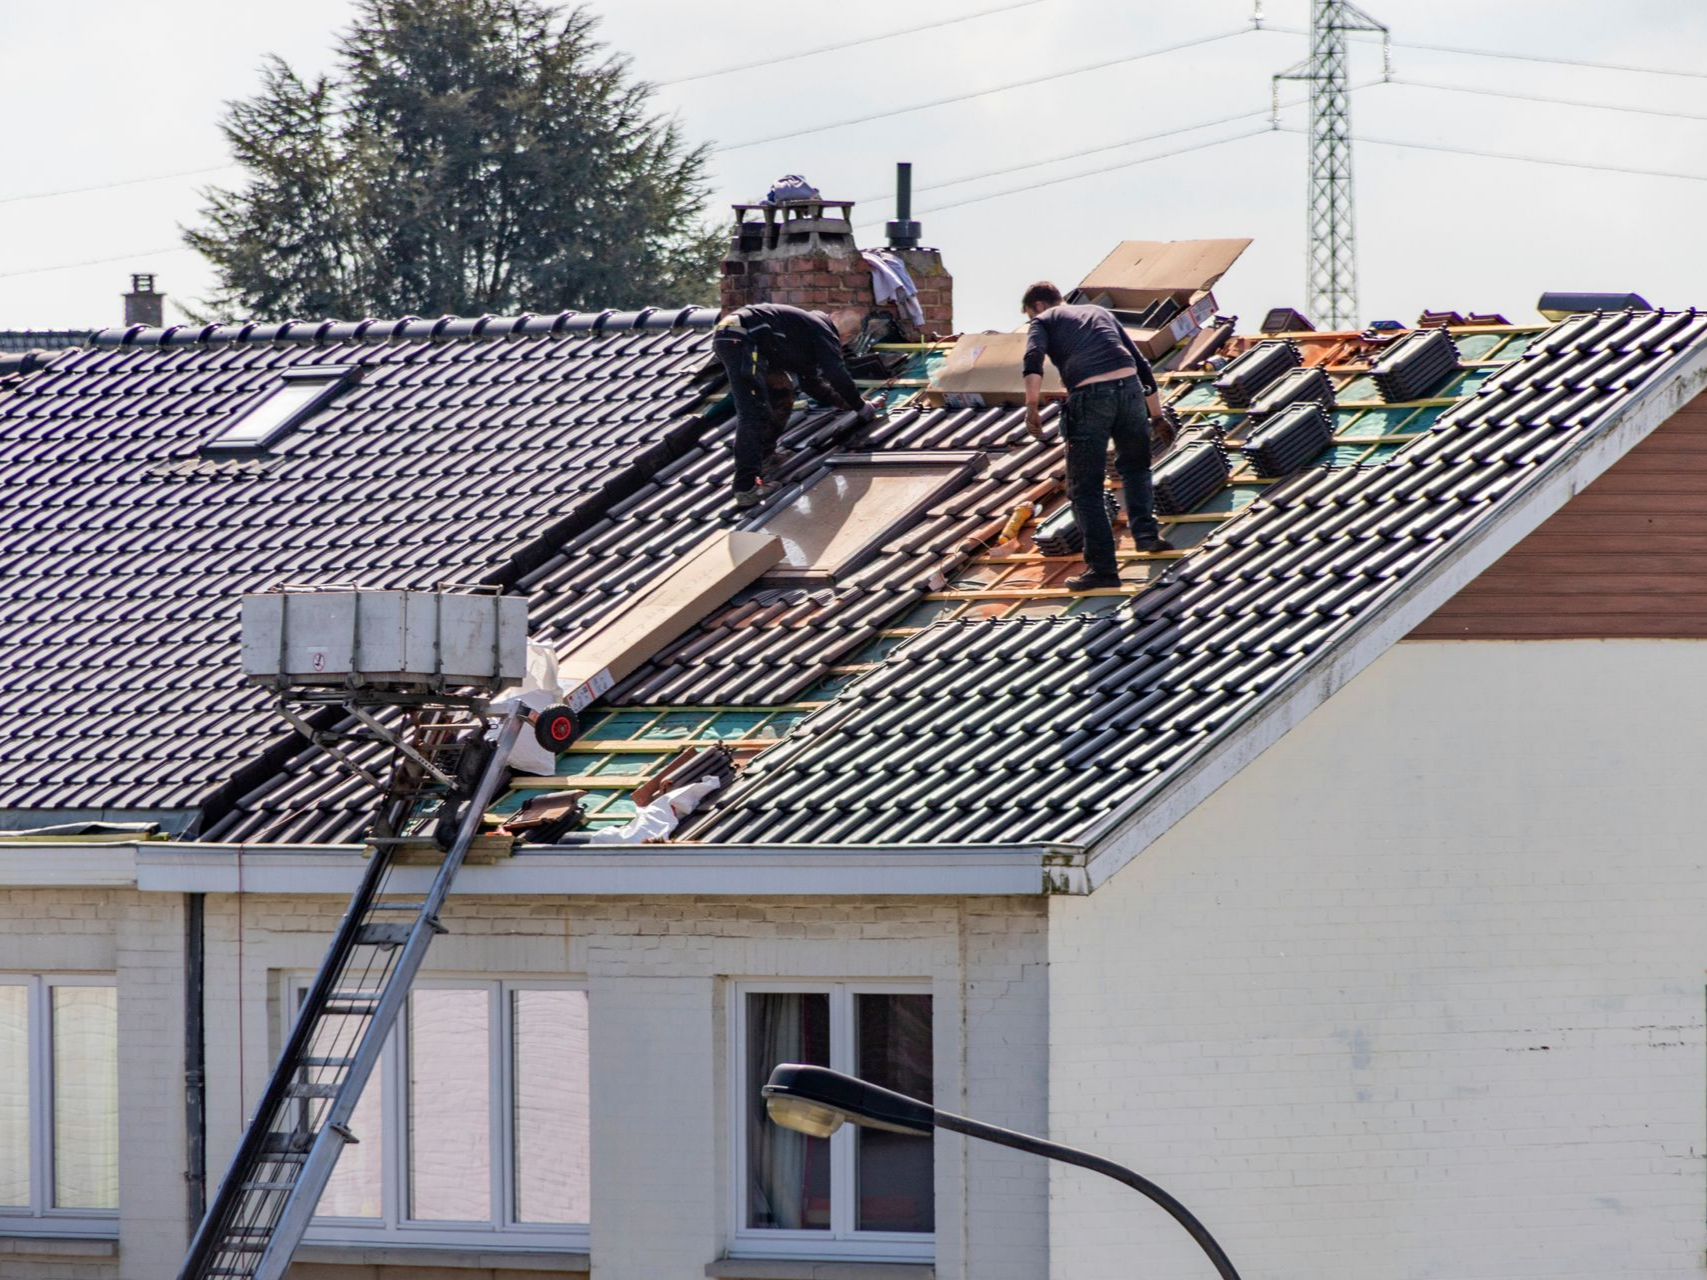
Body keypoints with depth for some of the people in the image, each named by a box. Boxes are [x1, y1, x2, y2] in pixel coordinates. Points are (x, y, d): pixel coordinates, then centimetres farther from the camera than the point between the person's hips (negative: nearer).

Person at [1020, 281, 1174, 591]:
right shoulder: (1100, 313, 31)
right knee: (1134, 465, 30)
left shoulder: (1044, 321, 18)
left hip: (1089, 396, -4)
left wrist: (1032, 408, -12)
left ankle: (1103, 567, 2)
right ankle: (1145, 531, 18)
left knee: (1085, 488, 5)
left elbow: (1033, 360, -6)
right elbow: (1141, 364, 29)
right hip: (1129, 386, 4)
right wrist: (1157, 414, 35)